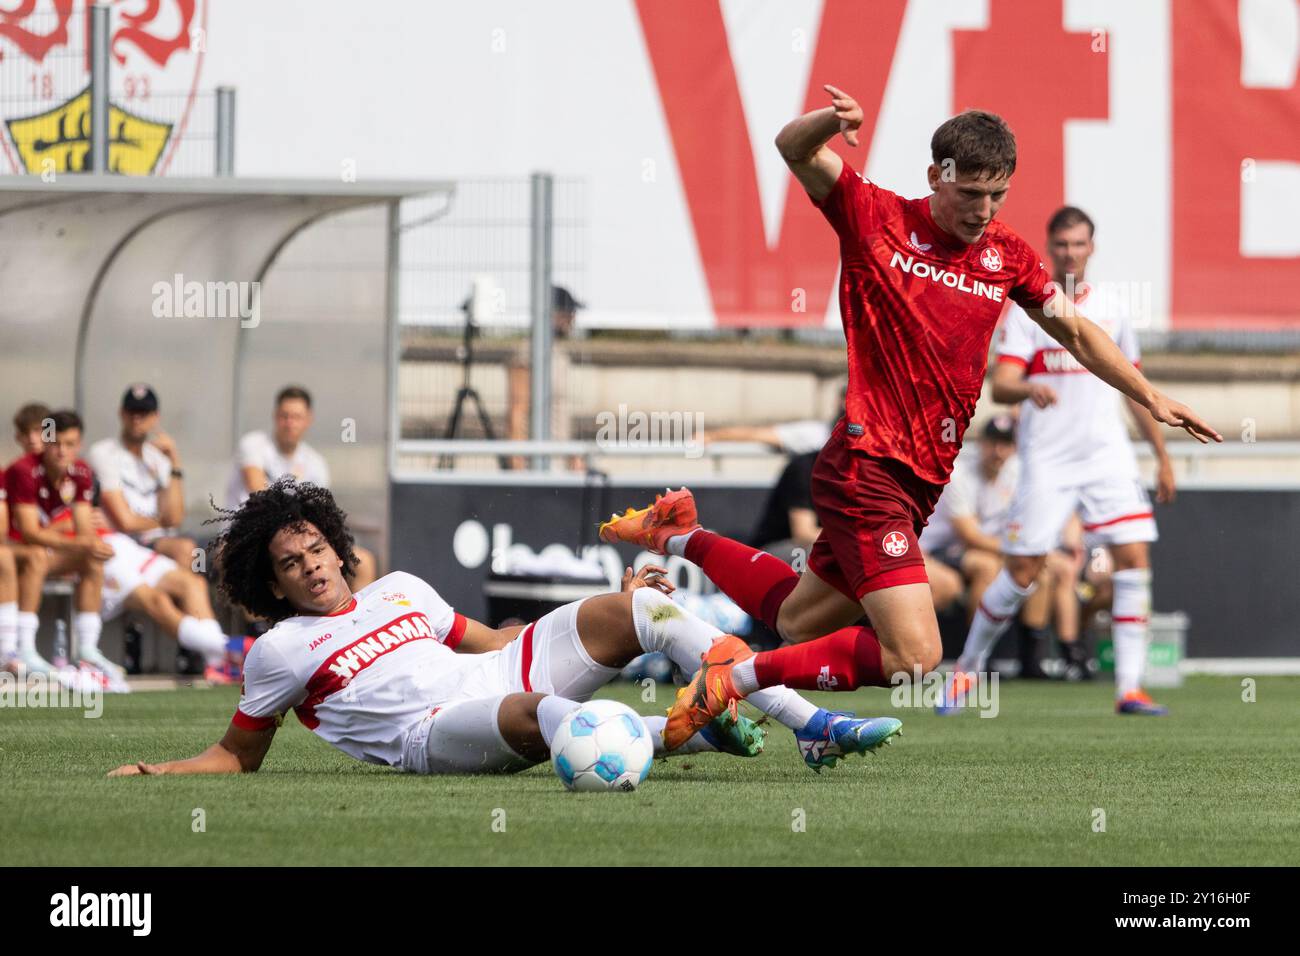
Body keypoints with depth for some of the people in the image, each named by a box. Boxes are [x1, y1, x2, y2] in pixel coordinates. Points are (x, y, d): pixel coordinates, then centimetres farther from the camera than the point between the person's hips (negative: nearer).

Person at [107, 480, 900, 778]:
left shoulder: (401, 590, 24)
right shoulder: (279, 653, 9)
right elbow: (238, 755, 16)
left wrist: (610, 612, 23)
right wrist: (155, 773, -1)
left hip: (505, 670, 6)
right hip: (435, 733, -6)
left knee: (645, 608, -9)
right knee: (533, 712, -42)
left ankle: (812, 726, -17)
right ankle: (692, 727, -58)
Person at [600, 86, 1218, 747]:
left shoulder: (1007, 257, 10)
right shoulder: (878, 221, -6)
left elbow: (1077, 334, 23)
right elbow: (794, 149, -14)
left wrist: (1152, 398, 18)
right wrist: (834, 120, -35)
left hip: (922, 481, 8)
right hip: (866, 468, -8)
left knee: (800, 623, 21)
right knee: (914, 655, -20)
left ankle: (683, 536, 41)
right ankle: (735, 675, -8)